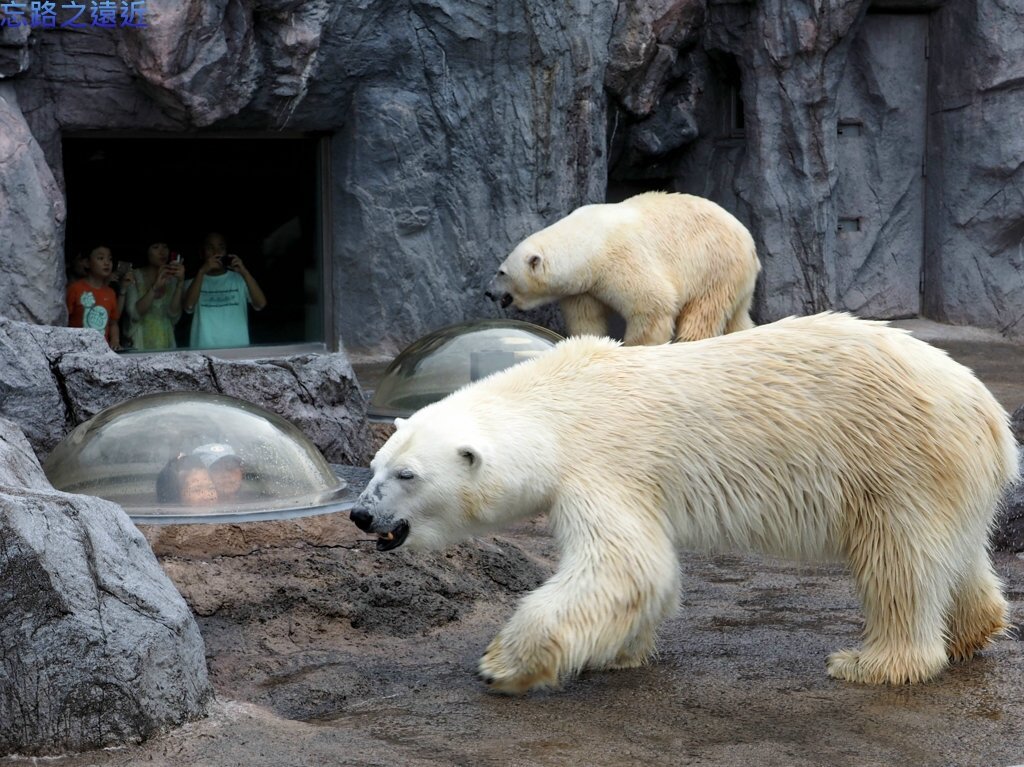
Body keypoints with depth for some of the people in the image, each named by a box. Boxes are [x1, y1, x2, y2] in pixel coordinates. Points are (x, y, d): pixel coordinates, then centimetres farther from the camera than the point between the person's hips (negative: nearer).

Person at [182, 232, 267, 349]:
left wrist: (244, 272, -15)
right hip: (204, 350, 0)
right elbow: (188, 306, -9)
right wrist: (202, 272, -15)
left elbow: (261, 304, -6)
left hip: (238, 349, 0)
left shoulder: (239, 279, 9)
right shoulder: (194, 282, 10)